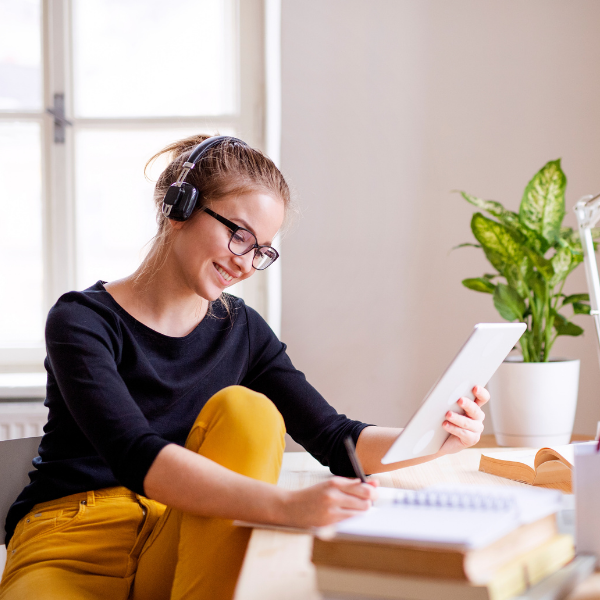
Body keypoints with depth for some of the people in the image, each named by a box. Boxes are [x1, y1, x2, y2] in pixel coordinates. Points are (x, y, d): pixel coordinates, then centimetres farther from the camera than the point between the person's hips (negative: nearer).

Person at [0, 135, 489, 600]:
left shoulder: (242, 331, 7)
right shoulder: (82, 322, -11)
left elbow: (334, 440, 2)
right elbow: (136, 457, -27)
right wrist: (285, 505, -40)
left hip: (180, 546, 6)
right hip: (69, 553, -6)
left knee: (245, 408, -21)